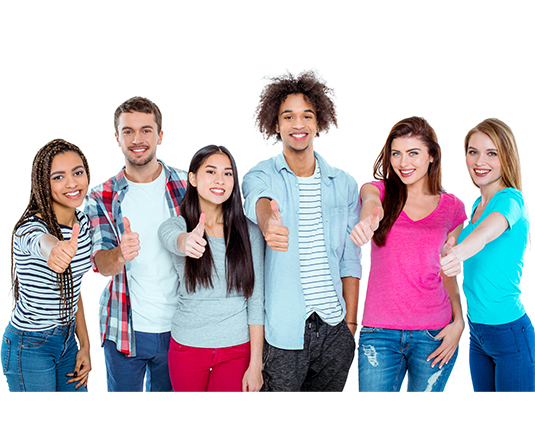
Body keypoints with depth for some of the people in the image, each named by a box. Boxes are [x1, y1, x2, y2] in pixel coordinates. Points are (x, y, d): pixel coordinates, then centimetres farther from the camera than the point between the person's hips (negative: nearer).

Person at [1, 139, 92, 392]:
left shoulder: (83, 222, -1)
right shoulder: (31, 229, -22)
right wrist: (56, 250, -73)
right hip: (29, 348, -6)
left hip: (67, 338, 7)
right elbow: (43, 243, -49)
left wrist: (84, 346, 7)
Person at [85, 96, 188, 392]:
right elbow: (100, 263, -12)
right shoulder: (100, 198, -1)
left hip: (177, 326, 0)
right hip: (124, 329, 0)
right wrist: (120, 255, -33)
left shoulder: (187, 186, -2)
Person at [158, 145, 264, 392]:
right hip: (187, 348, 1)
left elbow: (257, 300, -4)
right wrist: (187, 241, -53)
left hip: (237, 349, 0)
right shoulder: (174, 225, -3)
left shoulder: (248, 232, -4)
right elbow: (174, 240, -29)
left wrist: (255, 364, -7)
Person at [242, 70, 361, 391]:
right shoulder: (262, 177, -3)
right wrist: (268, 223, -52)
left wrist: (351, 323, 4)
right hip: (282, 333, -3)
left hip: (334, 331, 3)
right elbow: (259, 201, -29)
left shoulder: (344, 184, 5)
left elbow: (350, 261, 8)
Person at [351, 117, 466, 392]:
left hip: (434, 335, 1)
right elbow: (372, 202, -24)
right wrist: (367, 221, -48)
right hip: (379, 333, -1)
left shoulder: (452, 207, 6)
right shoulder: (380, 191, 2)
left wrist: (458, 321, -2)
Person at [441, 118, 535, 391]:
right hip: (477, 332, 8)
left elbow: (487, 233, -39)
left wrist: (458, 253, -59)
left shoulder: (510, 199, -15)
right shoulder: (478, 204, 9)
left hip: (510, 332, -8)